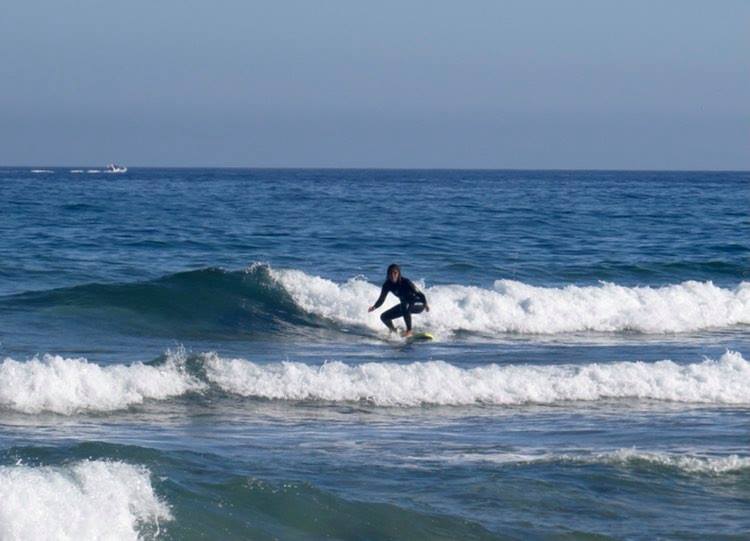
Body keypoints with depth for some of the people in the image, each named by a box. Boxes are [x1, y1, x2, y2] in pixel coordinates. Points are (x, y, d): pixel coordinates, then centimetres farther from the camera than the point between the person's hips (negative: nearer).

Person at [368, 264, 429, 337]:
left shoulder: (405, 282, -27)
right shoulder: (387, 285, -12)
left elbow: (420, 294, -26)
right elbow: (381, 300, -5)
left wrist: (425, 304, -40)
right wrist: (374, 307, -23)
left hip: (419, 304, -7)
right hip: (404, 304, 7)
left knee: (405, 306, -39)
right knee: (384, 317, 4)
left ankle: (409, 331, -30)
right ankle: (394, 332, 27)